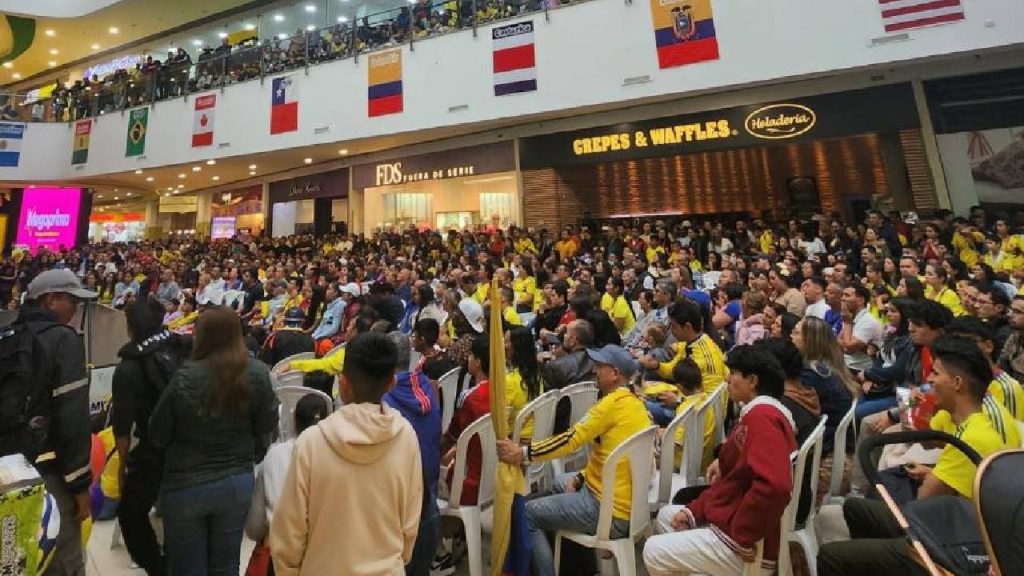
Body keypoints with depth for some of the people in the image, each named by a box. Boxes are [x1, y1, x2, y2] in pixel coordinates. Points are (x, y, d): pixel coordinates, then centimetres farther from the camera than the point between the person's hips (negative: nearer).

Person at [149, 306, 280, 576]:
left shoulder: (185, 377, -20)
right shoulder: (258, 373, -13)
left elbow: (158, 435, -7)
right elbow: (267, 427, -3)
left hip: (186, 485, -2)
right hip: (238, 482, 2)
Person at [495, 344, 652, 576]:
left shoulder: (613, 402, -20)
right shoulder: (636, 404, 7)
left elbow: (571, 439, -24)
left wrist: (522, 454, -23)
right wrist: (582, 477, 8)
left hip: (611, 512, -9)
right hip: (631, 502, 9)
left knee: (527, 514, -1)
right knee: (560, 482, 28)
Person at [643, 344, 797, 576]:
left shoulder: (762, 415, -23)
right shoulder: (757, 412, 12)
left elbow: (774, 485, -38)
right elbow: (735, 476, 15)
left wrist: (743, 536, -25)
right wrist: (695, 510, 7)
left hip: (738, 543, -10)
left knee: (654, 551, -7)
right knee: (666, 515, 18)